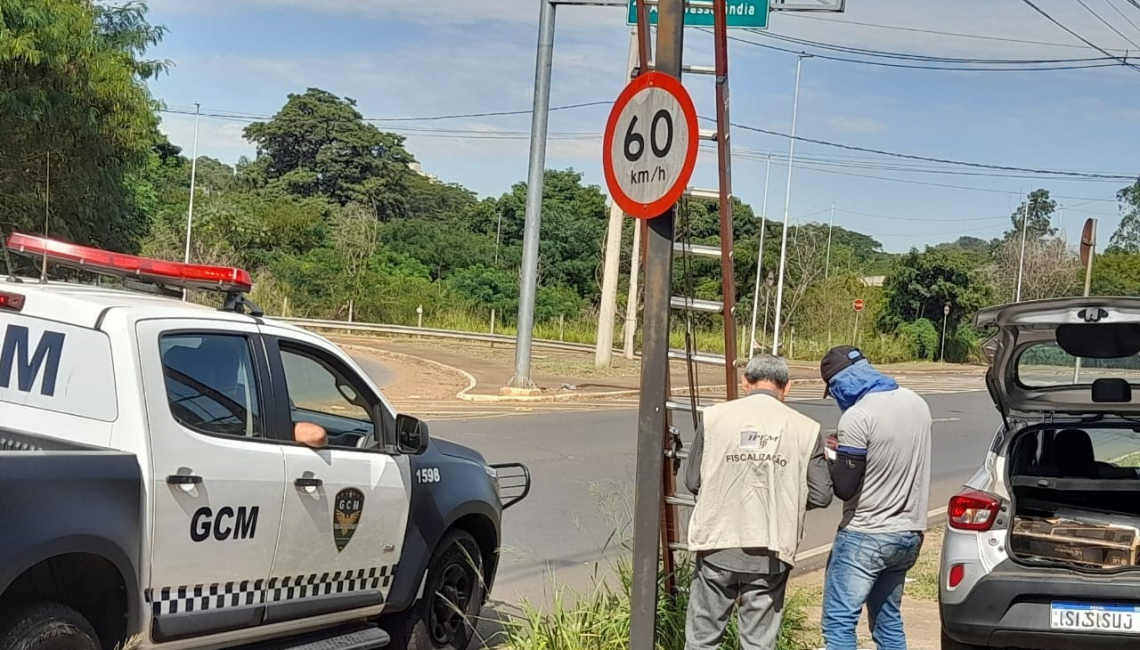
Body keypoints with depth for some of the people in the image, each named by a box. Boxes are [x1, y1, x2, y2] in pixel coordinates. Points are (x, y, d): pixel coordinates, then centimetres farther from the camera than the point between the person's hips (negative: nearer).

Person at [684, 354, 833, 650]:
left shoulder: (715, 417, -4)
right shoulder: (805, 428, -3)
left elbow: (692, 481, 1)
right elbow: (820, 496, -1)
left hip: (717, 546, 0)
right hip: (771, 553, 0)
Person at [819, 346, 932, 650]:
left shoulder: (857, 417, -18)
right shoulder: (916, 403, 6)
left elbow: (844, 488, -16)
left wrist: (833, 458, 3)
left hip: (865, 537, -8)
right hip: (908, 534, 8)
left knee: (838, 623, -5)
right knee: (888, 620, 17)